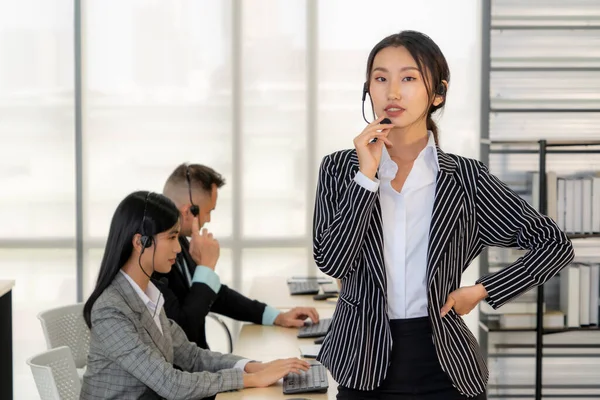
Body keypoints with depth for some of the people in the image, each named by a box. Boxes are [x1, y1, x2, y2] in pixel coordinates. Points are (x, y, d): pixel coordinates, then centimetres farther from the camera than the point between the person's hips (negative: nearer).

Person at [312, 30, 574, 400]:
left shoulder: (465, 177, -1)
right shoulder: (340, 168, 1)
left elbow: (555, 244, 1)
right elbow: (331, 262, -11)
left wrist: (482, 291, -5)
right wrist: (366, 175, -14)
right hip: (366, 369, 1)